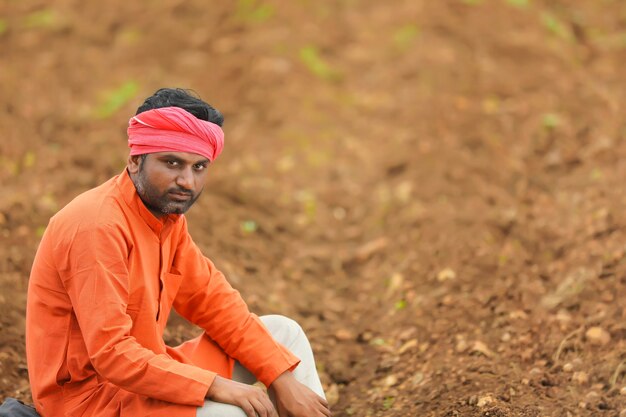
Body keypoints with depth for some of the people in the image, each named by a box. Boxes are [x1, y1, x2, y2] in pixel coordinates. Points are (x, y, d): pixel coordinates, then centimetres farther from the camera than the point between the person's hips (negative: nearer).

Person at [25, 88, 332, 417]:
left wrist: (284, 381, -4)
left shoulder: (166, 213, 4)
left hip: (139, 370, 10)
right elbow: (112, 355, -29)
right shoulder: (98, 228, -25)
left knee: (283, 333, 10)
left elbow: (212, 299, 6)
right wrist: (218, 387, -27)